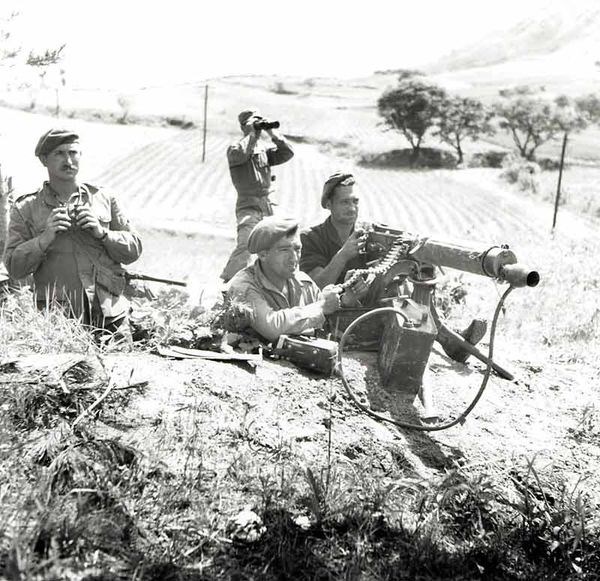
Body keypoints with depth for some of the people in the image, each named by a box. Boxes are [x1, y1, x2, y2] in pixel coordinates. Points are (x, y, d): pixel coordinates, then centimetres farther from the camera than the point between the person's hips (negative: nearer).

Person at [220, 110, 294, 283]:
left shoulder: (264, 149, 13)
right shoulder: (235, 148, -4)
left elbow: (287, 154, 3)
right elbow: (238, 155, -28)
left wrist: (272, 133, -4)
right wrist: (252, 135, -17)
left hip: (267, 205, 7)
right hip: (248, 205, -6)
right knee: (245, 245, -23)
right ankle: (228, 280, -16)